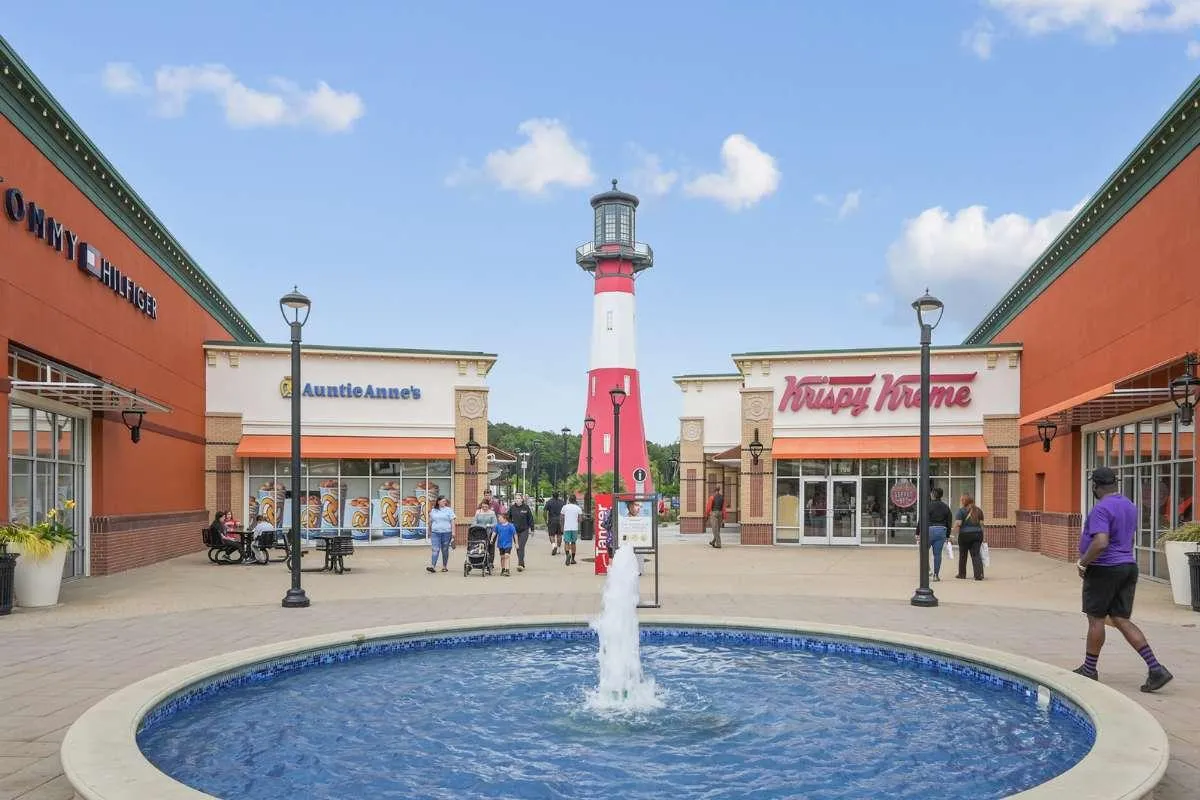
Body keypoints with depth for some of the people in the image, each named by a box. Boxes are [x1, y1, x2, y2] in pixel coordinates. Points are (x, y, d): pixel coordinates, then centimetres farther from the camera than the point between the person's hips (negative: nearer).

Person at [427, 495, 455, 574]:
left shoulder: (449, 510, 5)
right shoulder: (433, 511, 11)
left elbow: (452, 521, 0)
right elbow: (430, 522, 17)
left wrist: (453, 532, -8)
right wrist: (429, 532, 18)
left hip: (446, 533, -1)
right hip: (435, 533, 1)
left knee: (445, 550, 5)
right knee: (435, 550, -9)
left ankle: (444, 566, 13)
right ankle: (432, 566, -17)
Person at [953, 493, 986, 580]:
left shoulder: (961, 511, -7)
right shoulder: (978, 510, 9)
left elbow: (957, 524, -16)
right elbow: (981, 523, 11)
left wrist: (956, 529, 2)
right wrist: (980, 533, 16)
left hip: (965, 535, -4)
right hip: (978, 534, 4)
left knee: (963, 555, 11)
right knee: (976, 555, 2)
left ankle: (962, 574, 22)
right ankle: (979, 574, -12)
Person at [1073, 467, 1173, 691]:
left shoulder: (1101, 509, -18)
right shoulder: (1129, 505, 13)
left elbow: (1101, 543, -29)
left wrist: (1083, 562, -15)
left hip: (1104, 569, -8)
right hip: (1128, 566, 8)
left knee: (1096, 619, 4)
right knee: (1122, 620, 8)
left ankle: (1089, 669, 15)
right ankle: (1155, 669, -1)